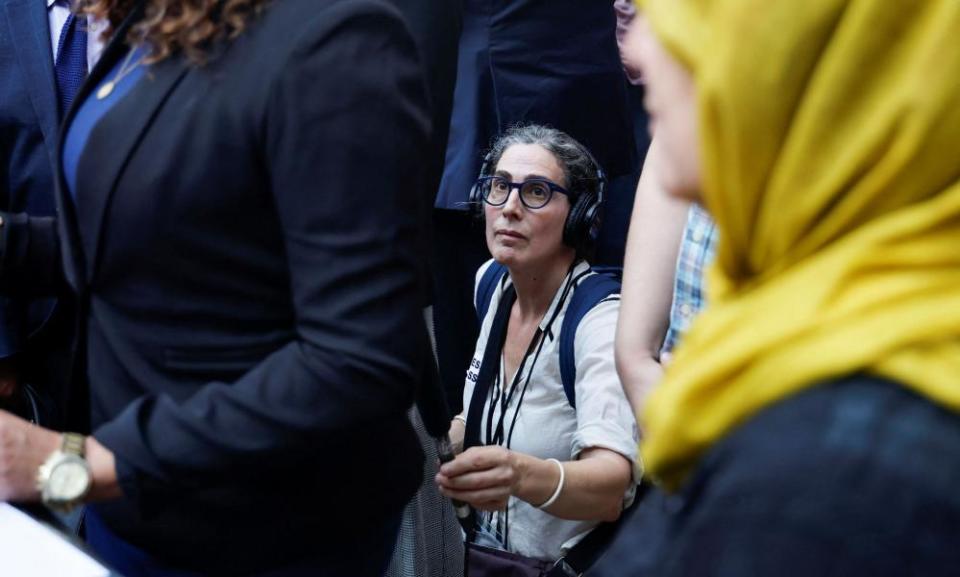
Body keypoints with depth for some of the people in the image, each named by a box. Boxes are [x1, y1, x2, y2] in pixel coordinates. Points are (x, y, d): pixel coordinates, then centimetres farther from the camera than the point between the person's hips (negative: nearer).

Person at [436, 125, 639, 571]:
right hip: (484, 541, 7)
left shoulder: (601, 318, -19)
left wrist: (526, 475, -52)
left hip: (563, 561, -7)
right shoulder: (491, 283, 4)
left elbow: (614, 483, -34)